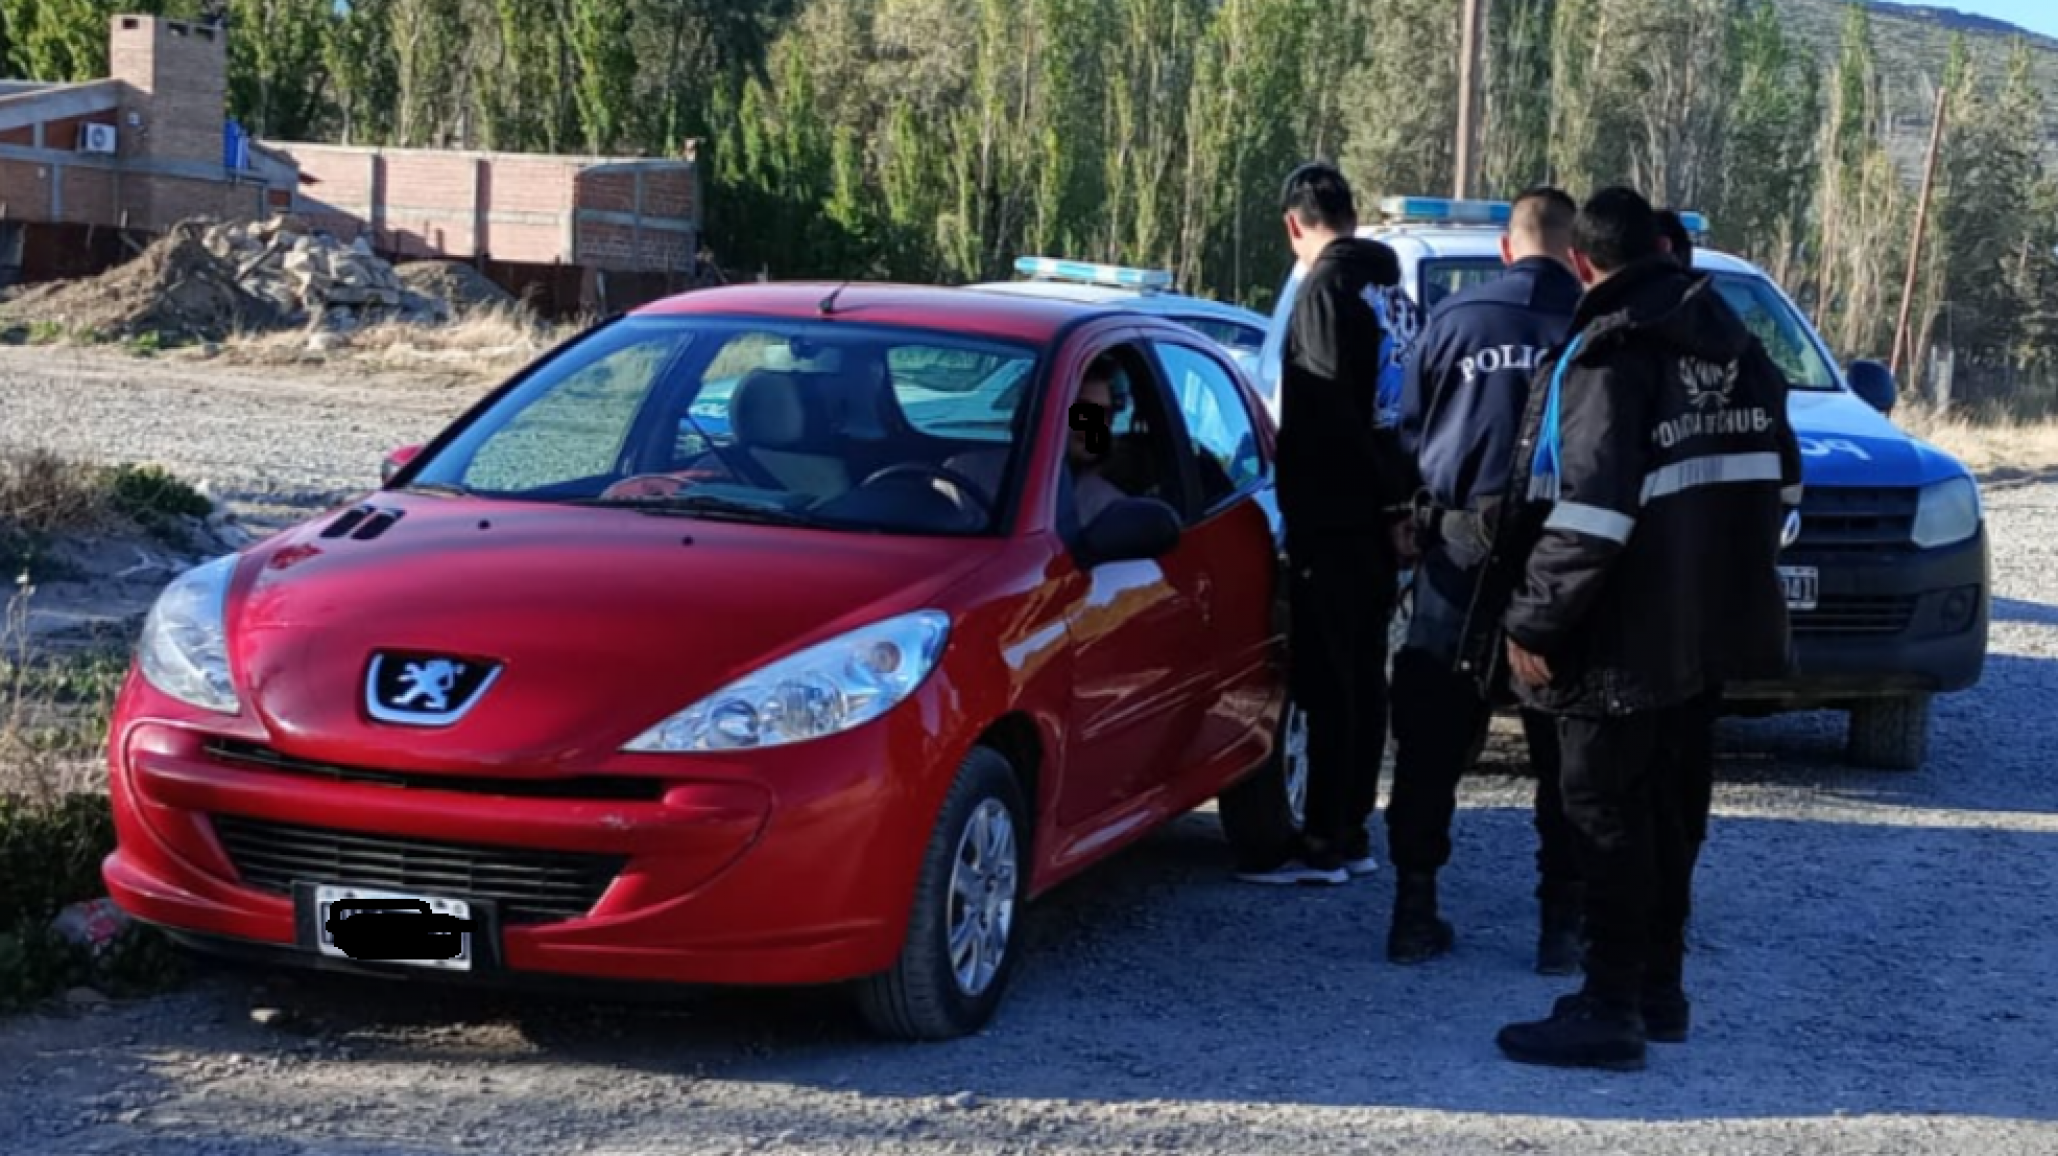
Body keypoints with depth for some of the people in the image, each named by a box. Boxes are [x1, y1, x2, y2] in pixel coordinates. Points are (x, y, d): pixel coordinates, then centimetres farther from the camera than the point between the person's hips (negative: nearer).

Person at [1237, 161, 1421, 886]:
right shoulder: (1393, 291, 14)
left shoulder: (1327, 287, -13)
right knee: (1364, 676, 12)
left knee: (1327, 682, -6)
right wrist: (1399, 502, 14)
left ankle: (1322, 843, -3)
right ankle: (1353, 834, 19)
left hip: (1332, 518, -9)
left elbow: (1329, 409, -20)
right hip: (1380, 515, 9)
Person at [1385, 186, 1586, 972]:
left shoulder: (1453, 320, 3)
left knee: (1431, 744, 9)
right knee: (1565, 752, 7)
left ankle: (1415, 912, 9)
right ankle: (1562, 922, 7)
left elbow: (1407, 435, 8)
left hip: (1457, 560, 1)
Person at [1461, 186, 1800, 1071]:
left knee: (1604, 808, -2)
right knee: (1661, 804, 18)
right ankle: (1659, 989, 25)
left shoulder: (1608, 354, -15)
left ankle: (1612, 1009, 0)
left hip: (1628, 635, -8)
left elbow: (1591, 510, -24)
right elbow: (1777, 478, 17)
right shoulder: (1734, 348, 11)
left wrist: (1533, 620, -18)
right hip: (1708, 627, 8)